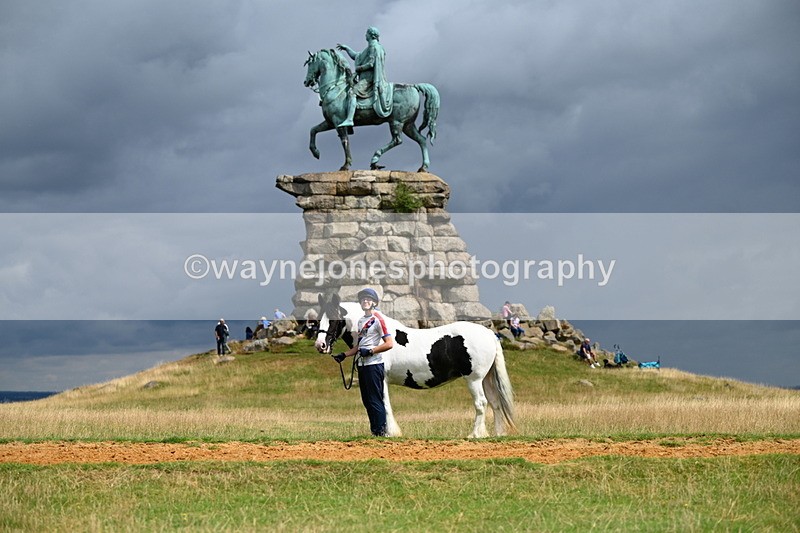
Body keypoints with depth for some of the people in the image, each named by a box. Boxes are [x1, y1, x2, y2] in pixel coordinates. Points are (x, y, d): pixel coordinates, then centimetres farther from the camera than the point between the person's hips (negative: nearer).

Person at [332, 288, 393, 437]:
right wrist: (344, 355, 14)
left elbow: (389, 343, -16)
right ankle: (373, 431, 17)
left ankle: (381, 433, -8)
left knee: (375, 401, -9)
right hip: (362, 365, 9)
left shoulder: (378, 319, -10)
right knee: (367, 401, 11)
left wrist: (370, 351, -20)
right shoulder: (361, 321, 17)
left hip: (374, 365, -9)